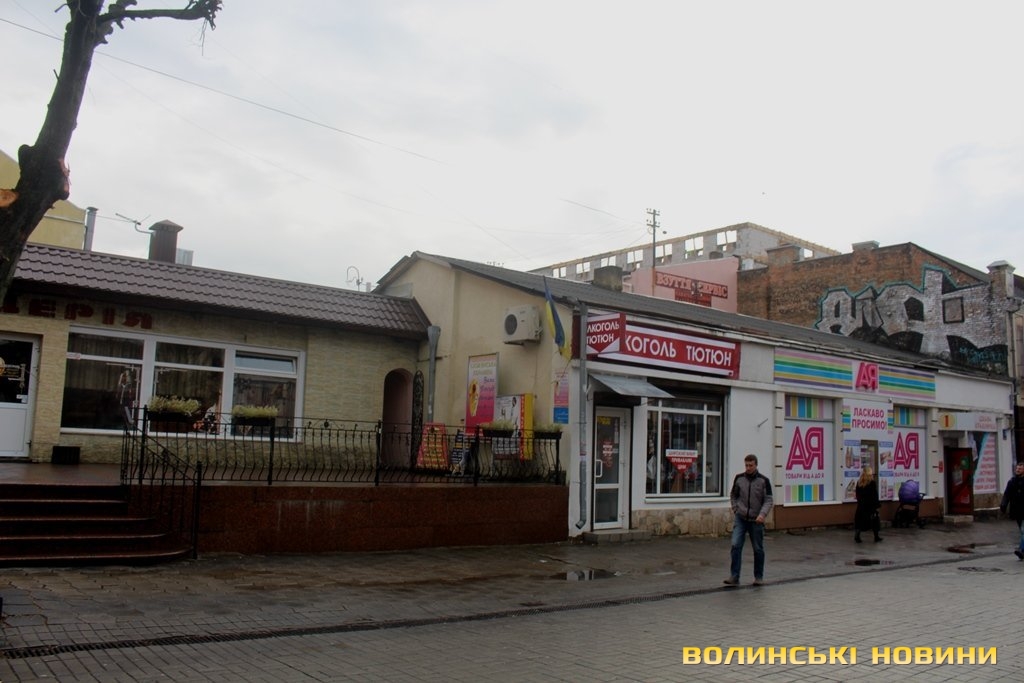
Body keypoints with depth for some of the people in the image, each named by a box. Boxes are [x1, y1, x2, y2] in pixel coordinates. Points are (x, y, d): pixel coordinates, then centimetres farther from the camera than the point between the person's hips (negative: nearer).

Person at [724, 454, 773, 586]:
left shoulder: (763, 481, -5)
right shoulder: (739, 478, 2)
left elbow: (768, 500, -6)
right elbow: (733, 496, 16)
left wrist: (763, 514, -21)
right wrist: (736, 510, 5)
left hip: (756, 520, -1)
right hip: (740, 519, 1)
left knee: (758, 549, 7)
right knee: (736, 545, -11)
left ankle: (759, 577, 22)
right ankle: (734, 577, -7)